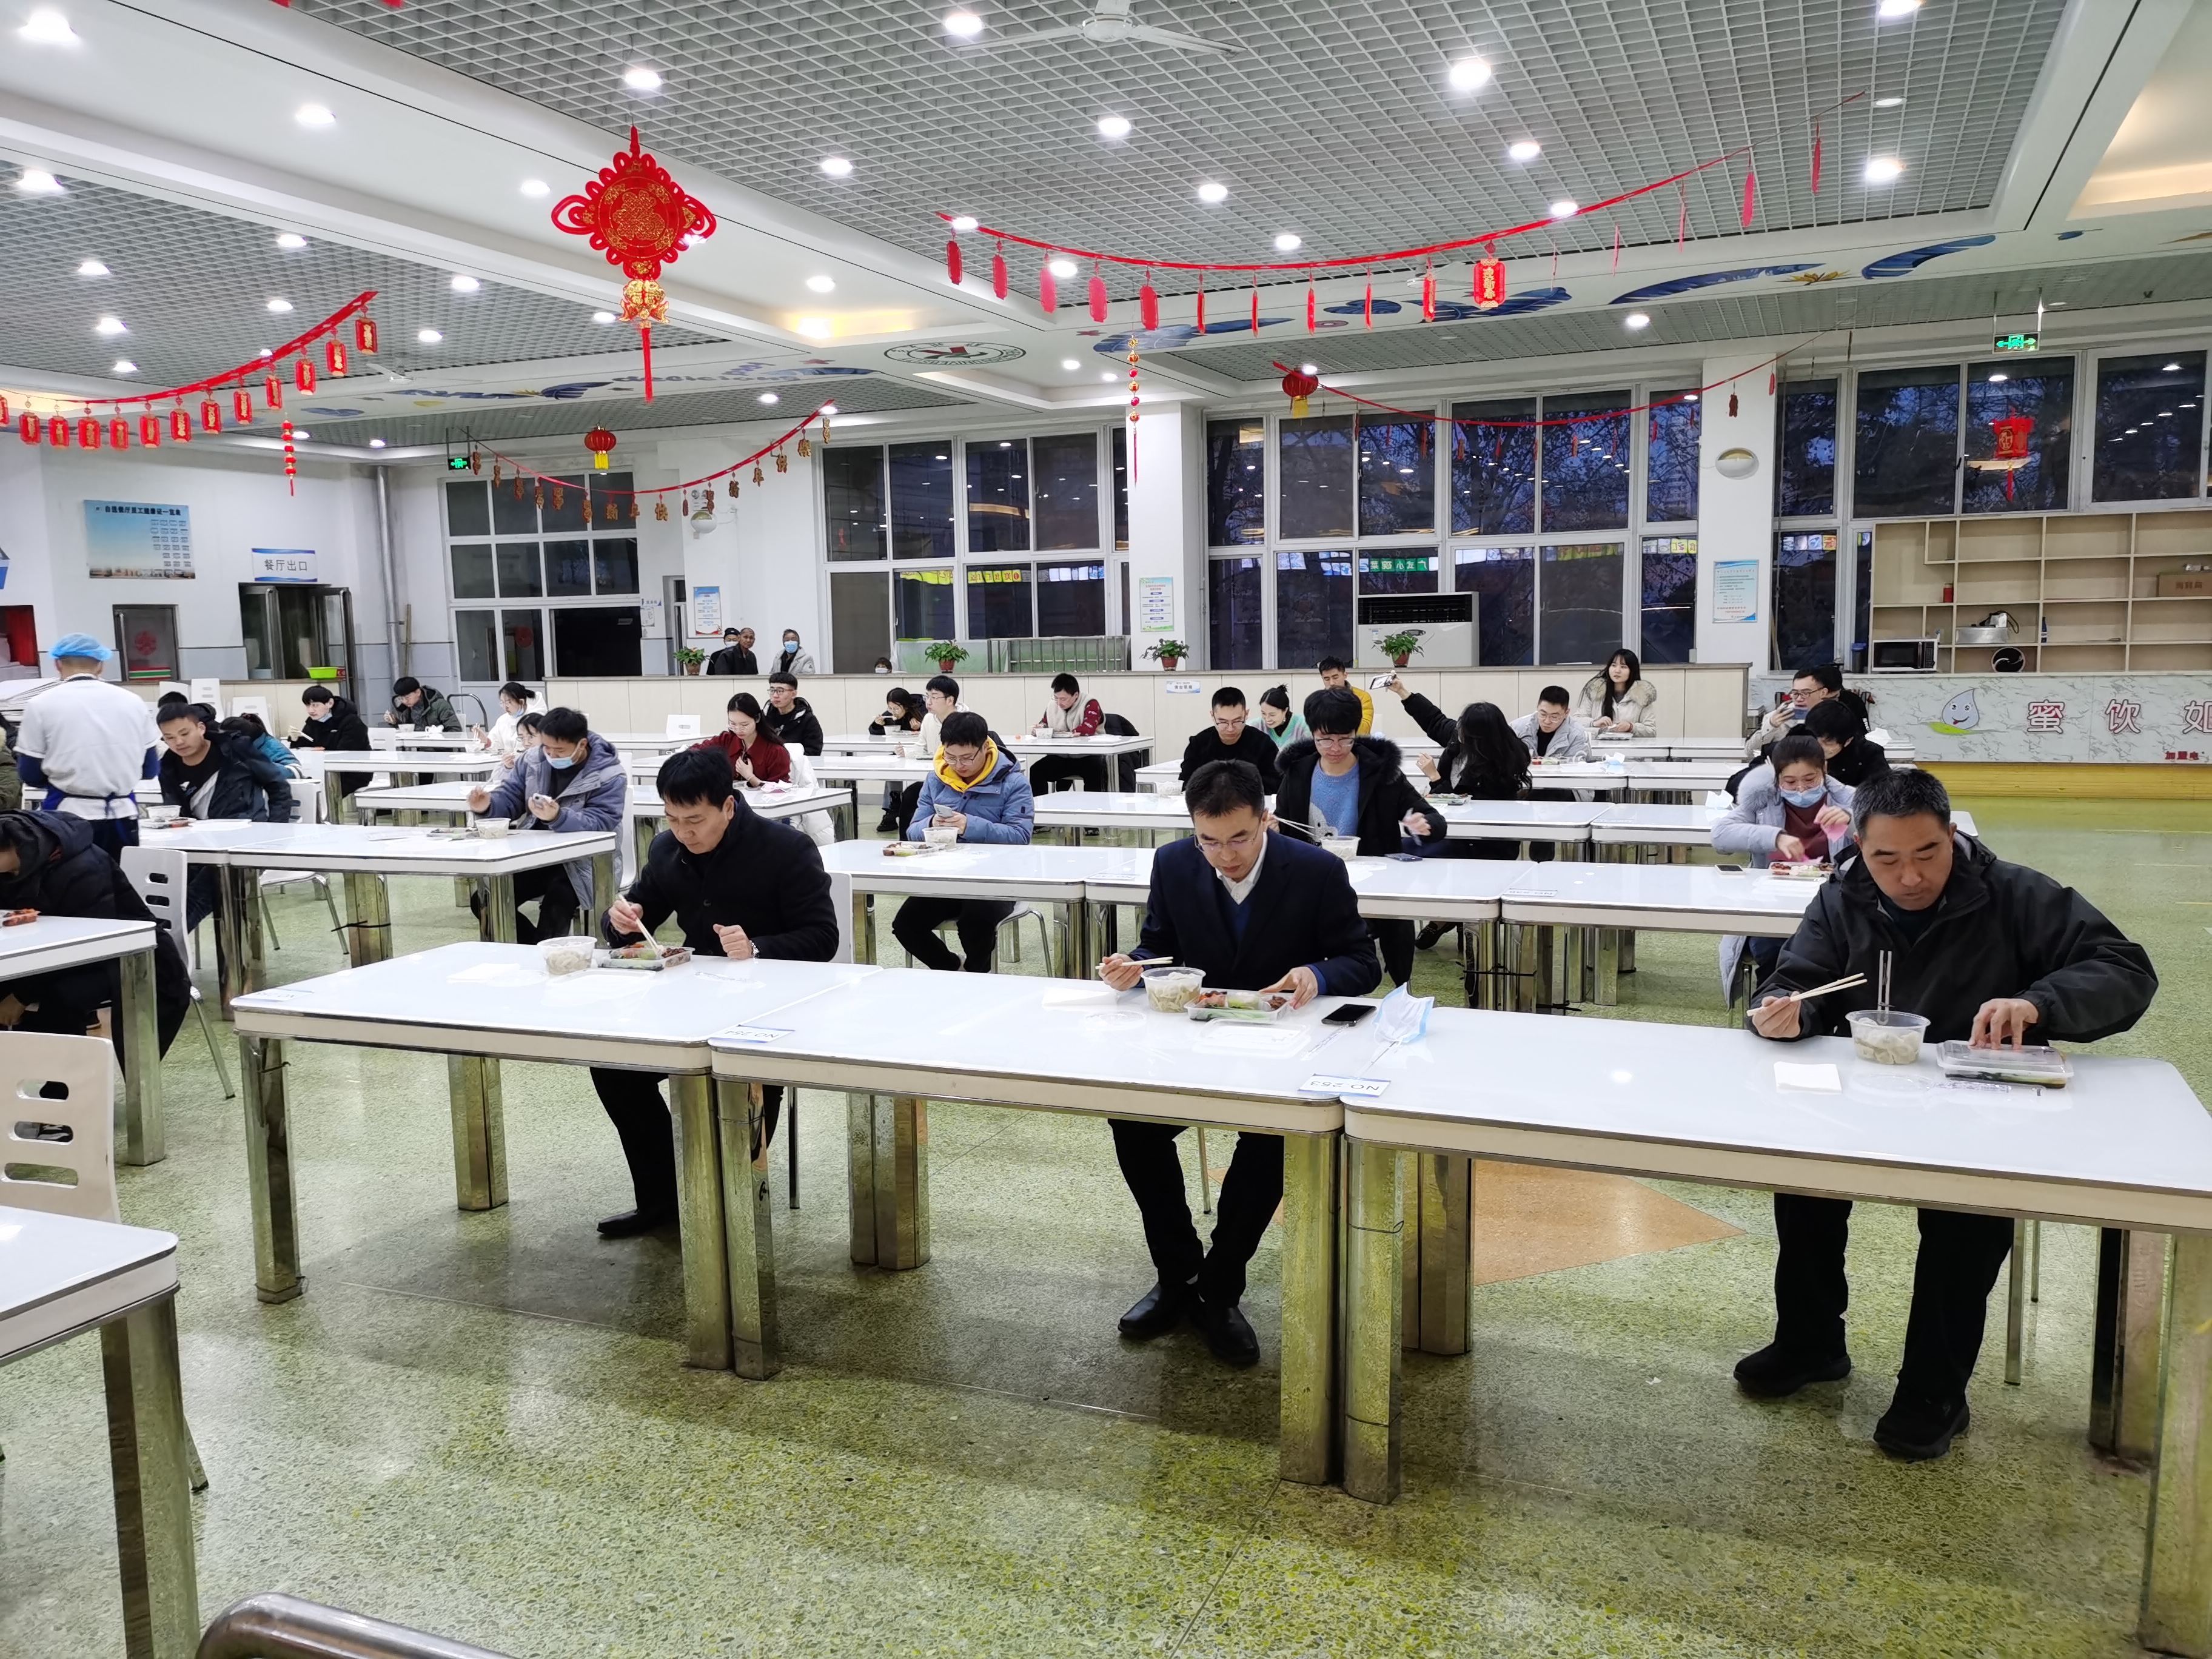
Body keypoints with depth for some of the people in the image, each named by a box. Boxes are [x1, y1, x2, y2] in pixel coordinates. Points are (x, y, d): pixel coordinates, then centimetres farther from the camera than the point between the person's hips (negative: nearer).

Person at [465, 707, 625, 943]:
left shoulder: (609, 776, -13)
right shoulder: (532, 760, 4)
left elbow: (598, 825, -22)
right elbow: (509, 798, 9)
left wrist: (558, 817, -41)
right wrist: (488, 806, -16)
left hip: (581, 862, -6)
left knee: (555, 907, -32)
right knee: (484, 902, -9)